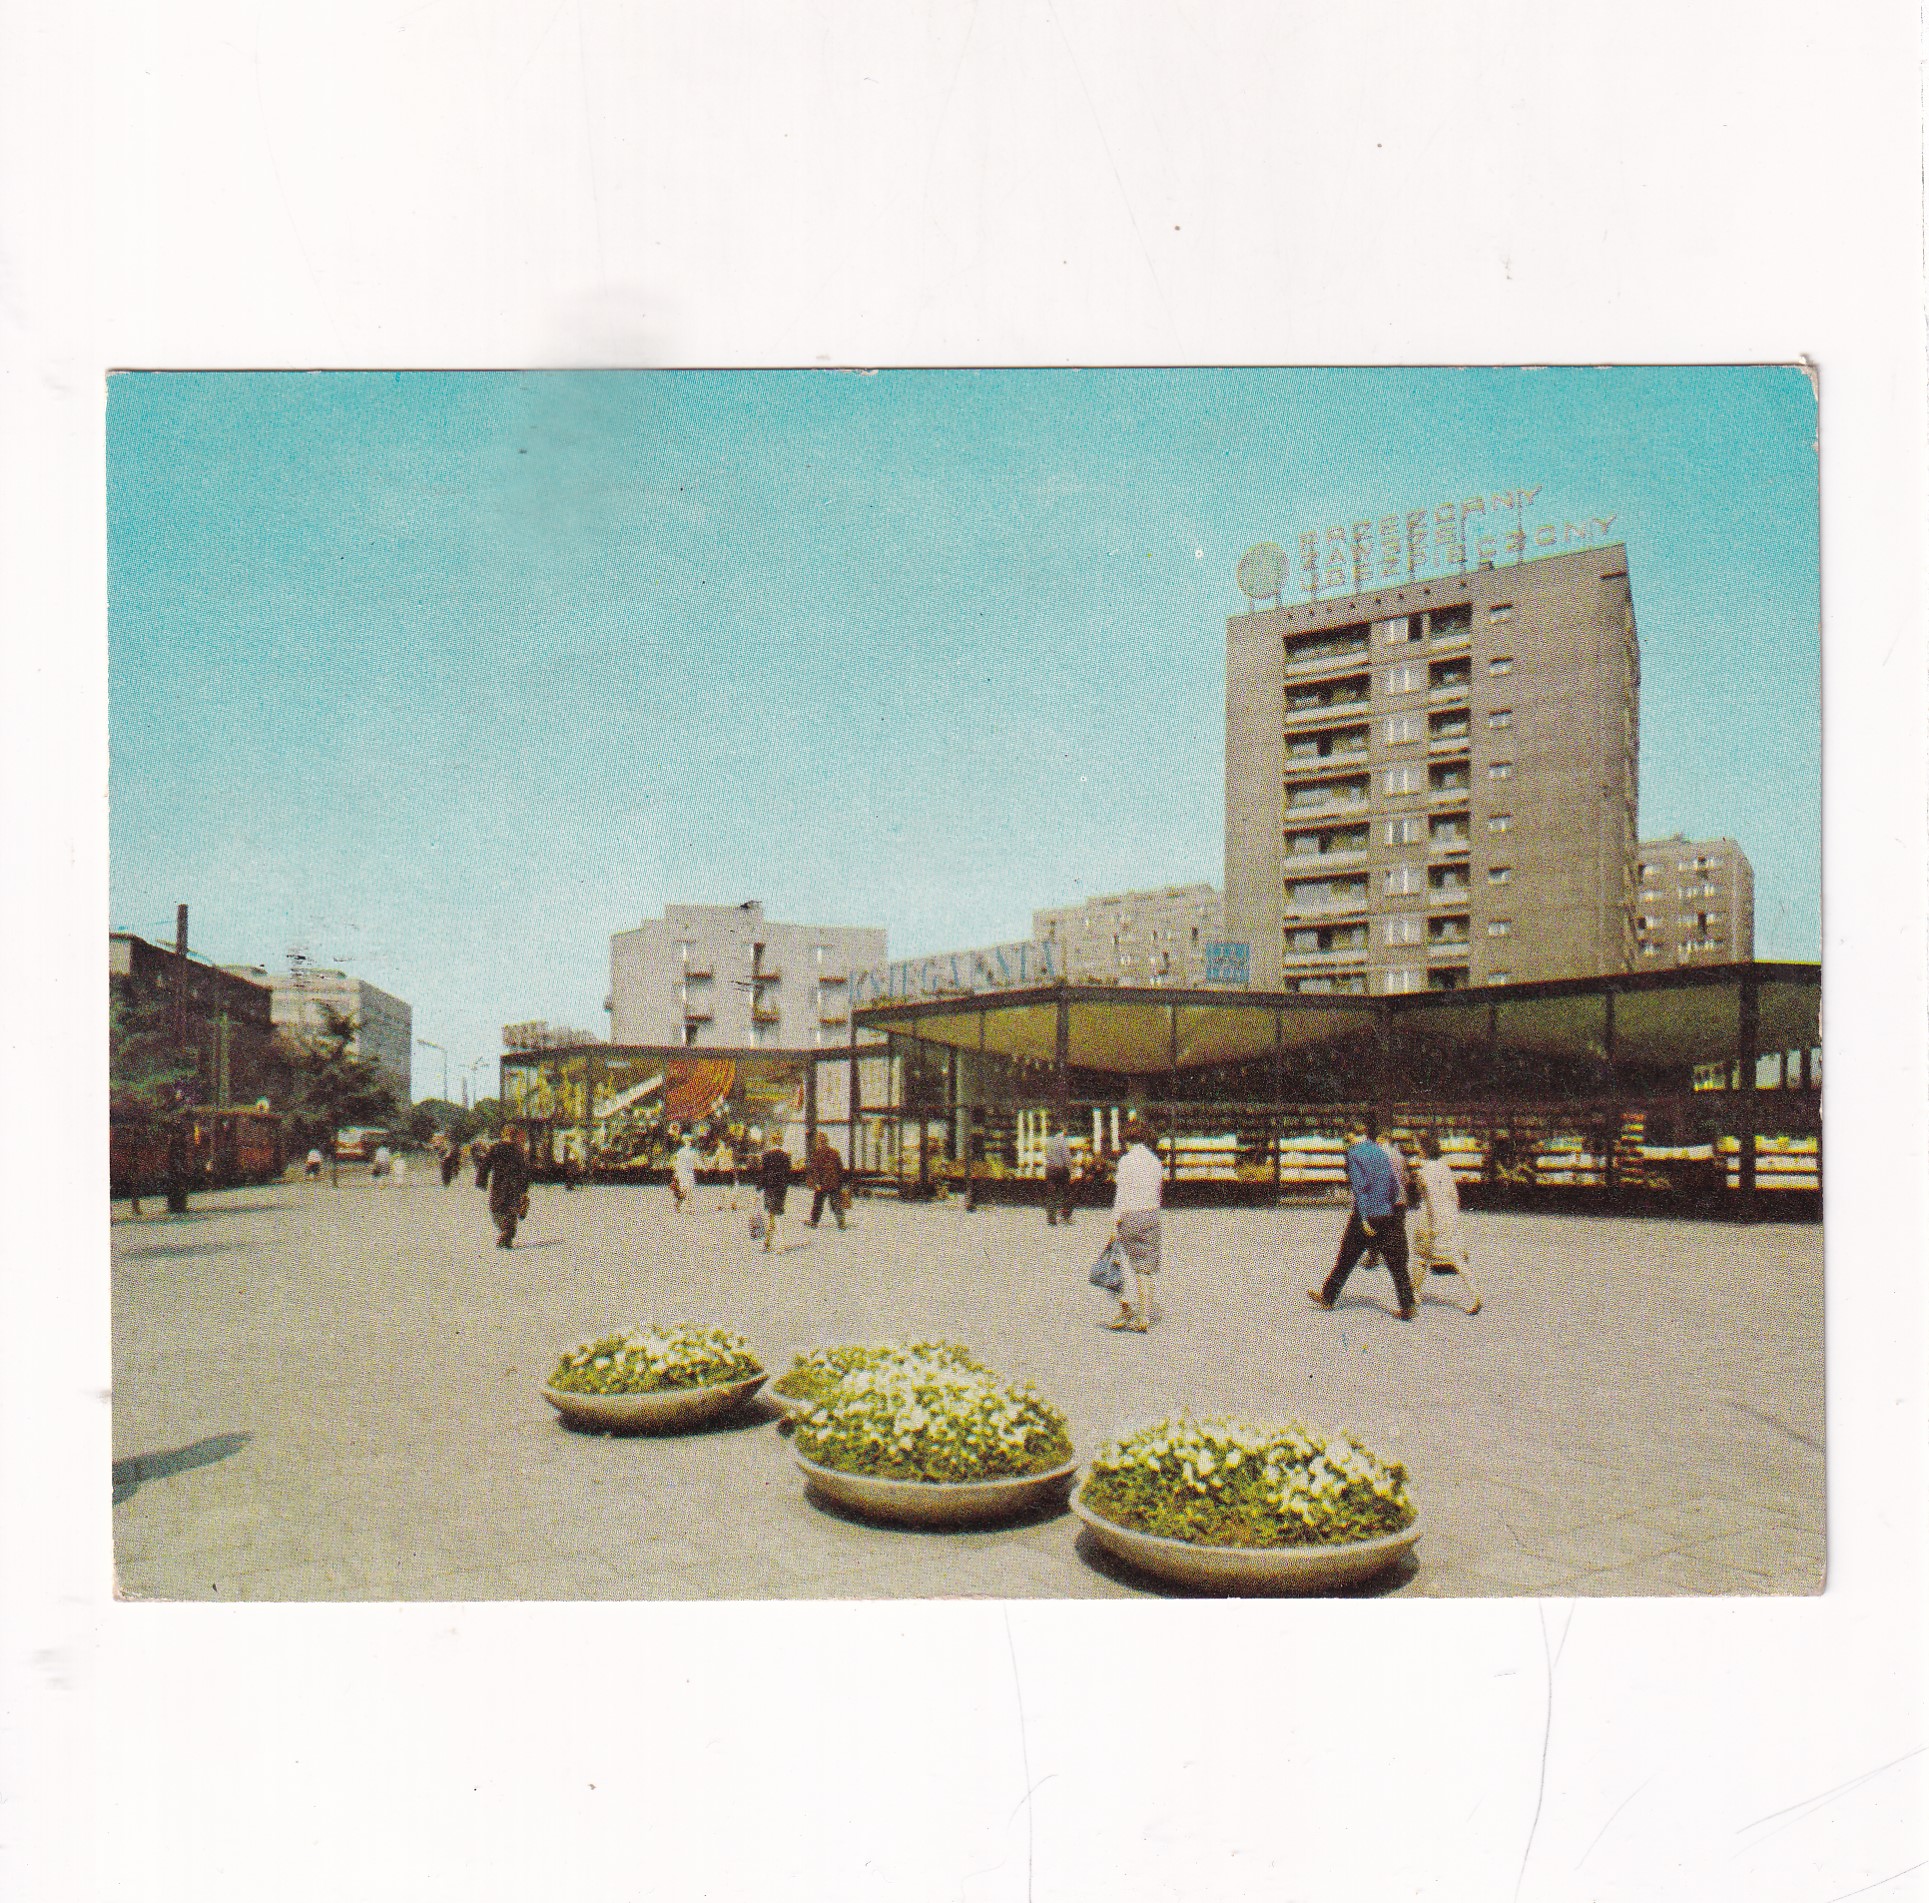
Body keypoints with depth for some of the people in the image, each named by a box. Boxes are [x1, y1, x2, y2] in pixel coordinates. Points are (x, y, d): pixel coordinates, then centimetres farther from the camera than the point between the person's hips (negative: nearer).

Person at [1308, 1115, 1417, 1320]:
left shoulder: (1354, 1153, -7)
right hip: (1391, 1214, 5)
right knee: (1397, 1263, 3)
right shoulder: (1381, 1152, 10)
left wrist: (1364, 1217, -17)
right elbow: (1395, 1184, 11)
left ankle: (1327, 1297, 20)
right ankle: (1408, 1307, -4)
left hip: (1368, 1215, -4)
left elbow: (1359, 1186, -15)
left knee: (1346, 1259, 8)